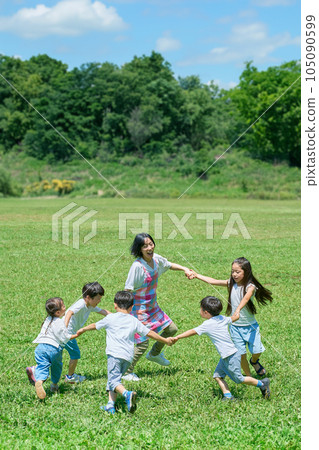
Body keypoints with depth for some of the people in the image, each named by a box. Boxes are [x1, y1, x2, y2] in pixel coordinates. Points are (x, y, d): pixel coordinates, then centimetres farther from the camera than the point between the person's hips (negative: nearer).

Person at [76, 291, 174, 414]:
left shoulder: (110, 318, 9)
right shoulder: (134, 321, 15)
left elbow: (95, 326, 23)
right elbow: (149, 333, 18)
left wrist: (83, 329, 43)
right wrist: (165, 340, 30)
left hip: (115, 354, -4)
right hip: (128, 357, 4)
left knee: (113, 380, -8)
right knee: (114, 379, 16)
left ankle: (127, 394, -34)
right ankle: (110, 405, 7)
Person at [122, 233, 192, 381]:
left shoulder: (156, 259, -4)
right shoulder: (137, 266, -26)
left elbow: (169, 265, 20)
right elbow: (128, 291, -22)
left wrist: (185, 269, 7)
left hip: (153, 306, 8)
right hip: (140, 310, -8)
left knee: (171, 329, 17)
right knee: (142, 344, -5)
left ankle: (154, 354, 40)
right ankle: (126, 372, 14)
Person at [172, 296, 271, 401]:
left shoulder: (208, 325, -18)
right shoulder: (222, 319, 3)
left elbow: (192, 332, -17)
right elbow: (235, 317, 17)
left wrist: (177, 338, -10)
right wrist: (237, 311, 39)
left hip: (231, 357, -9)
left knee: (238, 379, 6)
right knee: (217, 375, 9)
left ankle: (262, 384, 18)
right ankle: (228, 396, 6)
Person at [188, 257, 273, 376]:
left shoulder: (250, 287, -16)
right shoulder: (231, 284, 0)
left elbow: (246, 298, -36)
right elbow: (213, 281, 4)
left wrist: (238, 309, -54)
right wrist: (196, 275, 6)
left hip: (250, 325, -3)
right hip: (235, 327, 3)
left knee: (257, 350, 1)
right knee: (241, 354, 2)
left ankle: (254, 361, 37)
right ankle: (248, 376, 21)